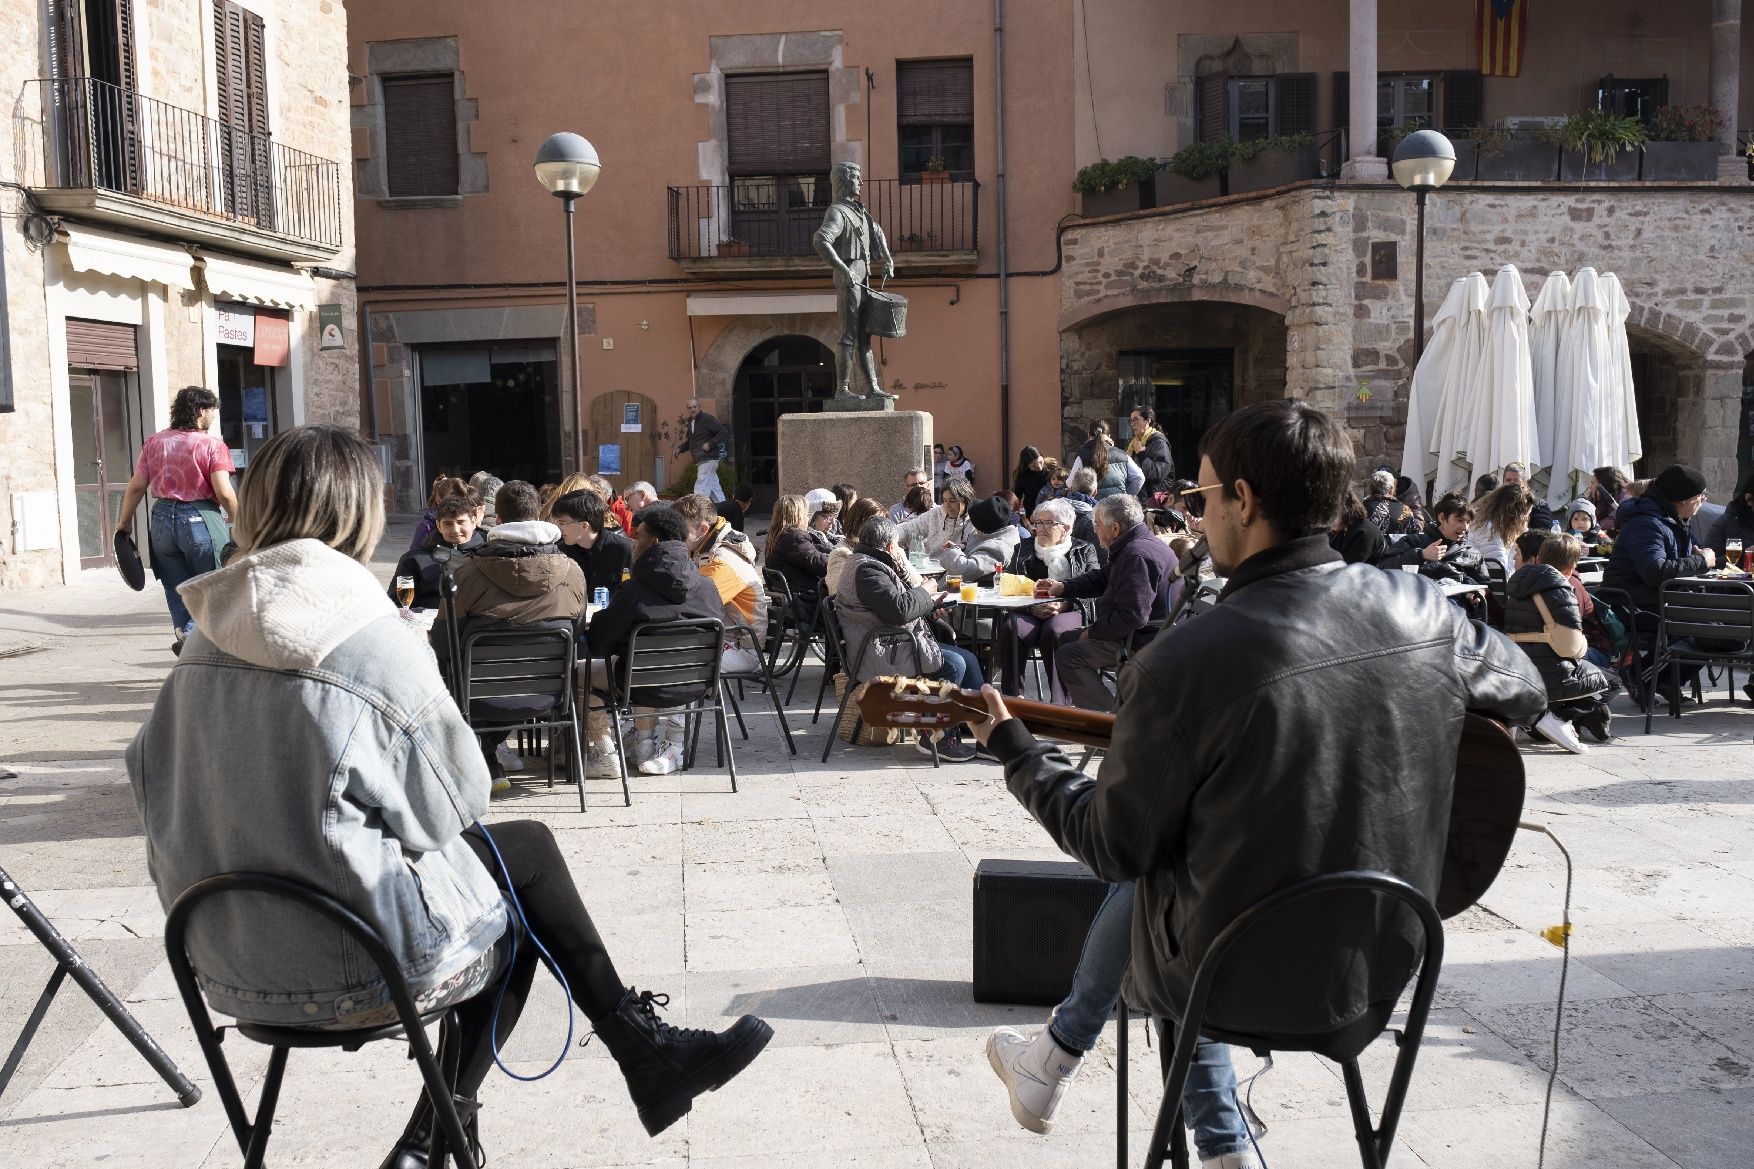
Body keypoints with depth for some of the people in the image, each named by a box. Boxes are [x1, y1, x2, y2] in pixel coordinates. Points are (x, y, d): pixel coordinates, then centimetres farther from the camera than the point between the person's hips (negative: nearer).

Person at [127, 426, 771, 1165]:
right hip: (361, 974, -6)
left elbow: (150, 782, 8)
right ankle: (645, 1053, 26)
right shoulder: (374, 643, -18)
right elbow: (456, 802, -10)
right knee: (527, 852, 17)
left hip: (226, 970, 6)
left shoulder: (206, 642, -1)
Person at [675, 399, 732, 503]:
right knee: (714, 488, 13)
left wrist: (710, 444, -21)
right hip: (700, 461, 9)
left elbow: (724, 432, -15)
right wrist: (680, 448, 9)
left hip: (708, 459, -9)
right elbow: (690, 441, 27)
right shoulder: (691, 422, 14)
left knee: (700, 490, -13)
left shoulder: (707, 419, -11)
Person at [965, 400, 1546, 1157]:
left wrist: (1016, 753, 2)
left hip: (1239, 981, -4)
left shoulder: (1184, 661, -25)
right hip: (1379, 975, 5)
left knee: (1143, 884, 28)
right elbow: (1527, 693, 12)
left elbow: (1115, 848, -13)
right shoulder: (1424, 612, -10)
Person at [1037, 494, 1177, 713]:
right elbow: (1101, 578, 25)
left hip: (1140, 642, -12)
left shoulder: (1136, 556, -24)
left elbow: (1132, 616, -29)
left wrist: (1093, 632, -16)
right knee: (1065, 639, 17)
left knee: (1066, 656, -18)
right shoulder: (1133, 548, 12)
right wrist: (1062, 587, 14)